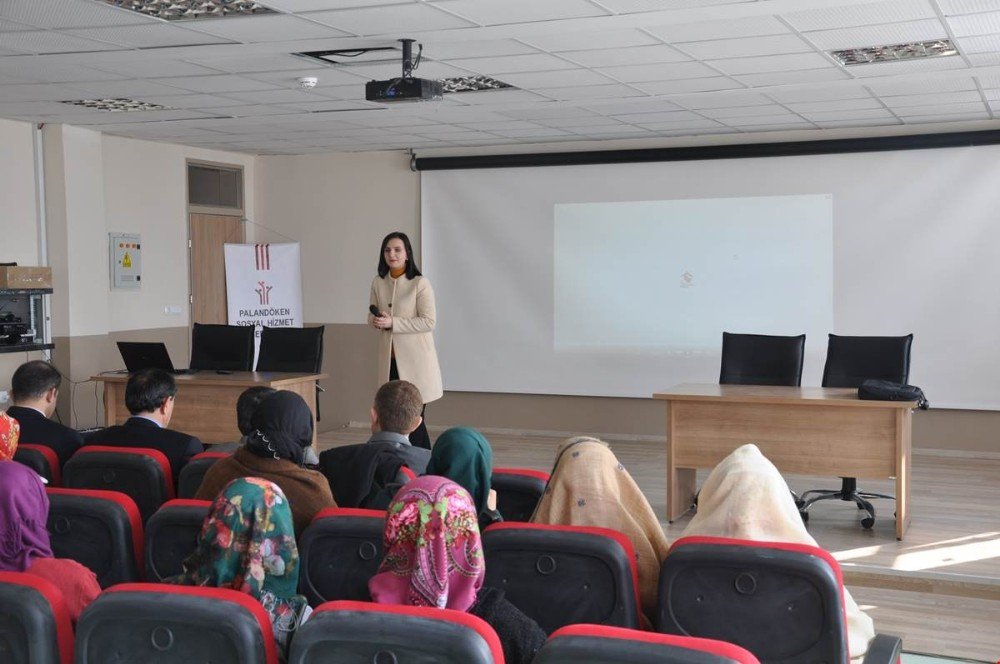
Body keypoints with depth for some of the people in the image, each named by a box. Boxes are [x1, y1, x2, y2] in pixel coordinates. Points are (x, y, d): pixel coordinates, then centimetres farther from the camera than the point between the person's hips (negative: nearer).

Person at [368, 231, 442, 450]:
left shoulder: (420, 283, -8)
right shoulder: (378, 283, 8)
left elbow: (429, 322, -13)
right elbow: (372, 316, 19)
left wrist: (392, 322, -19)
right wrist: (376, 321, -6)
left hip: (414, 358, -5)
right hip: (389, 358, 5)